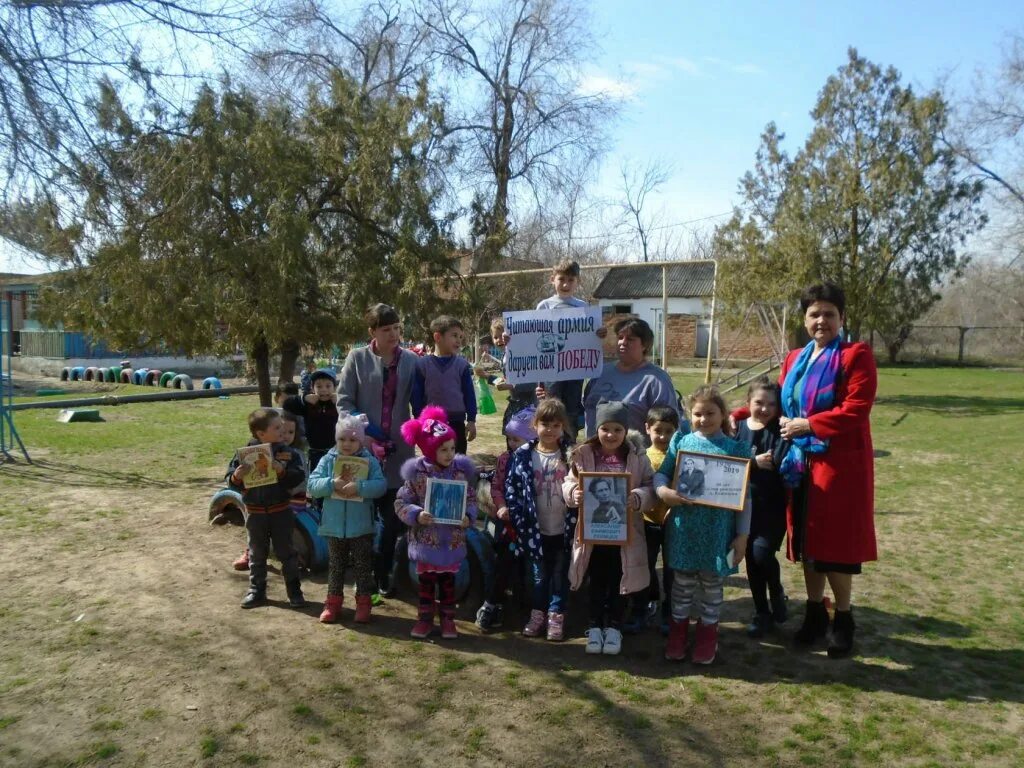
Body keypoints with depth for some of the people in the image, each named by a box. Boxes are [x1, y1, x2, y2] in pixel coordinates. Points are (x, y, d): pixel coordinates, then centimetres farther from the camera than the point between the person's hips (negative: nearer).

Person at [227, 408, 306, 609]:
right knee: (257, 554, 15)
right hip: (255, 512, 1)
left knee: (286, 552, 9)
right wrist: (236, 477, -25)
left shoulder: (287, 453, -8)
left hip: (280, 511, -1)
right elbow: (232, 482, -4)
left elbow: (299, 477, -15)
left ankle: (294, 591, 21)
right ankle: (256, 591, 28)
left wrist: (282, 470, -29)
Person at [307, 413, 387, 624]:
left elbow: (381, 486, -17)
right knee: (335, 566, 15)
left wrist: (359, 487, -29)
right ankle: (333, 602, 27)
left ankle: (363, 603, 21)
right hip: (334, 526, 2)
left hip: (361, 527, -2)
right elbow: (312, 485, -8)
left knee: (363, 566, 9)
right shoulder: (327, 460, -1)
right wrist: (332, 484, -24)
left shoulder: (370, 461, -6)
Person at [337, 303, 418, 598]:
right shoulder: (357, 358, -1)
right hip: (363, 445, -1)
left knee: (392, 515, 5)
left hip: (398, 446, 1)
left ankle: (382, 573, 23)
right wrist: (365, 432, -12)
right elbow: (344, 400, -2)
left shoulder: (411, 360, 2)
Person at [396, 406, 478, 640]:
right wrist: (416, 515, -23)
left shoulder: (461, 471, -5)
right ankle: (425, 618, 28)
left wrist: (469, 517, -16)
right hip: (426, 539, -1)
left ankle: (448, 619, 28)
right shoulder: (417, 473, -11)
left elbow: (471, 500, 2)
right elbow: (401, 503, -7)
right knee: (426, 581, 13)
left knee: (448, 581, 15)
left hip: (452, 539, 1)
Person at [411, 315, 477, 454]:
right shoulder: (422, 364, -6)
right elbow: (417, 395, -1)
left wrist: (471, 420, 0)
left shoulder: (462, 364, -3)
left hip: (456, 423, 1)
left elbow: (469, 394, 1)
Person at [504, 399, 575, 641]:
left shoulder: (570, 455, -5)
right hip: (536, 530, 0)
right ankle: (537, 614, 31)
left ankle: (556, 617, 27)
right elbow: (511, 488, -4)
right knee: (539, 575, 14)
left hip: (563, 529, 0)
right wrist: (520, 521, -8)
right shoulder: (523, 455, -7)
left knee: (560, 575, 12)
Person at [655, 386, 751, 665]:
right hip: (684, 526, 1)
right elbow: (661, 474, 4)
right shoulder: (681, 442, 2)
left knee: (712, 582, 12)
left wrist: (742, 535, -2)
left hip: (718, 530, -1)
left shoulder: (736, 449, -2)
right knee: (682, 581, 13)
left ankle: (708, 631, 31)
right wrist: (664, 491, -18)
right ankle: (679, 626, 32)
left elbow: (744, 497, 0)